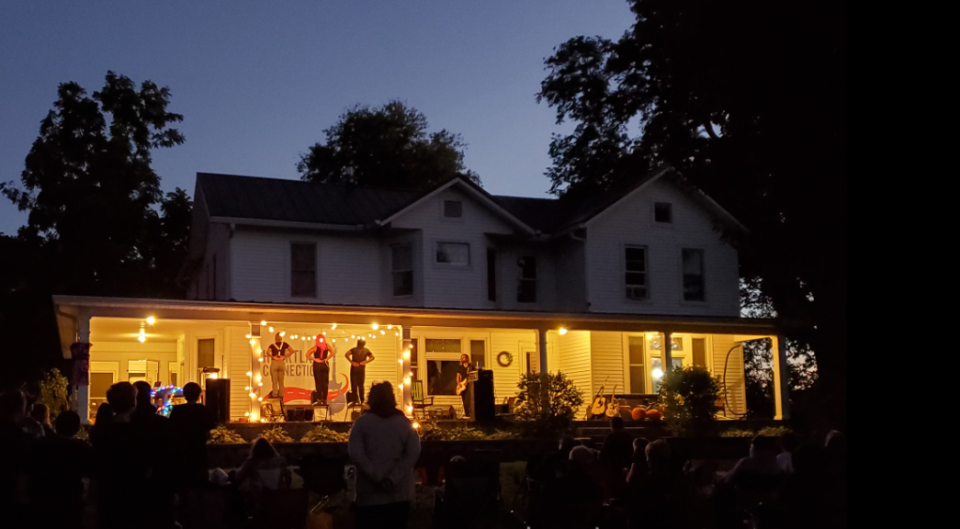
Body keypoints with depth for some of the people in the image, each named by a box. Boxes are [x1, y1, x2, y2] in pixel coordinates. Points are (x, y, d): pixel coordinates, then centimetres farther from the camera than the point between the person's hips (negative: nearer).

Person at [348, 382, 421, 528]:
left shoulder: (362, 422, -1)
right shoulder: (404, 422, 4)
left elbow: (355, 454, -12)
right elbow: (413, 453, -7)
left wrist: (378, 477, -12)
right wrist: (392, 478, -12)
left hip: (370, 493, -2)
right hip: (399, 493, 2)